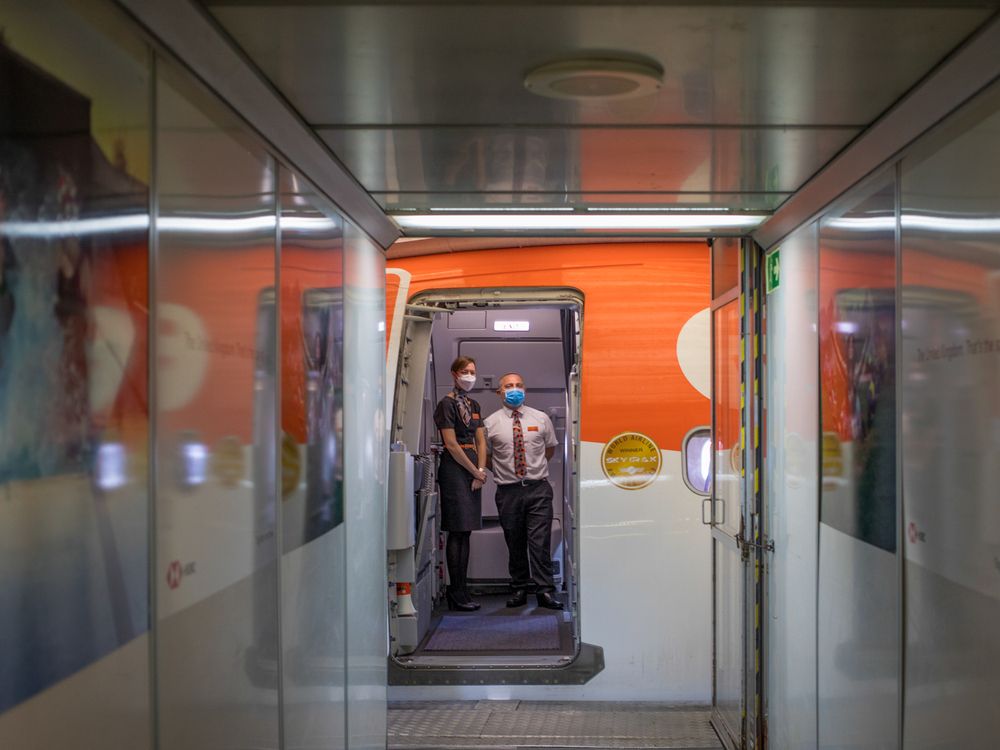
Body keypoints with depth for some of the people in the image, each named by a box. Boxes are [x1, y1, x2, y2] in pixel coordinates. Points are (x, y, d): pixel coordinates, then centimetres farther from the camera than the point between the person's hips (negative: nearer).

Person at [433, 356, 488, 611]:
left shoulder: (473, 405, 18)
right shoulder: (447, 404, -6)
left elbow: (480, 441, 15)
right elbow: (451, 444, -11)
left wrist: (481, 471, 0)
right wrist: (476, 472, -8)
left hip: (473, 472, 8)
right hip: (454, 469, -8)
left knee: (465, 532, 7)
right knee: (457, 533, -7)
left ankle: (461, 591, 10)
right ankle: (456, 594, -4)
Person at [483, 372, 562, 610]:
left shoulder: (541, 418, 6)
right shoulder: (491, 423, 2)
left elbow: (550, 447, 20)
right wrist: (500, 470, 7)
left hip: (538, 488, 0)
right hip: (508, 491, 0)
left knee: (540, 542, -6)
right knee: (515, 544, 7)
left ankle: (545, 591, -4)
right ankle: (519, 590, 16)